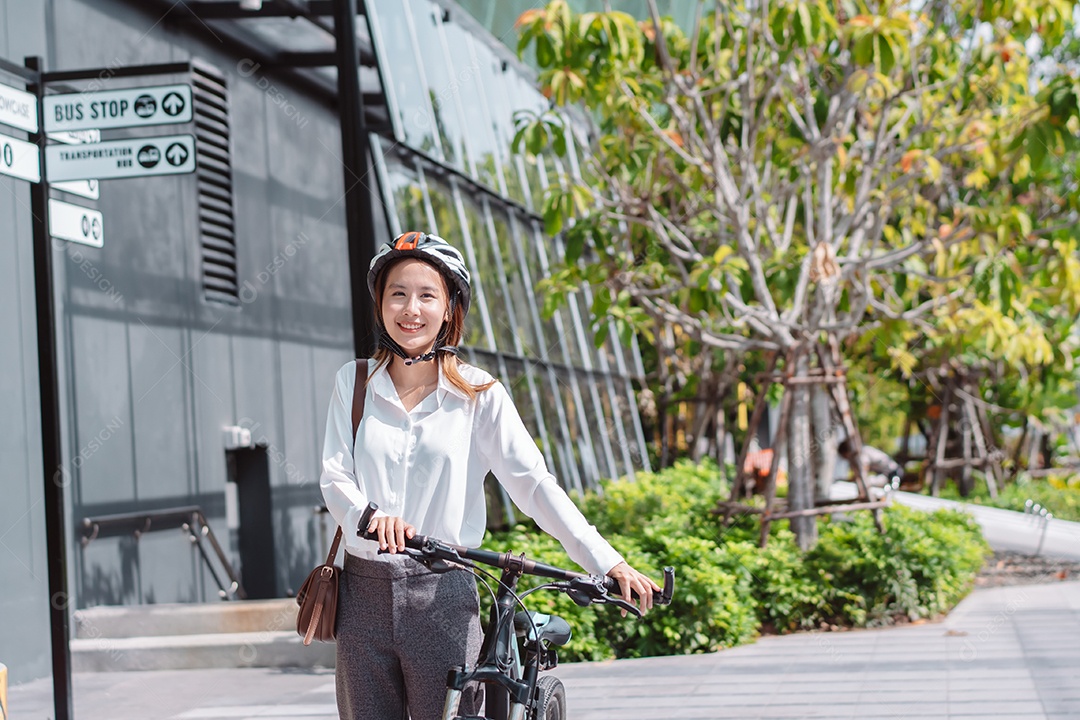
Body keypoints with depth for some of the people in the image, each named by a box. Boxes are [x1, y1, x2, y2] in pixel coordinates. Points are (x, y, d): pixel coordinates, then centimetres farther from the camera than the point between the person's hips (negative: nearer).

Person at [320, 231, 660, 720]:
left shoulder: (478, 394, 0)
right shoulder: (354, 383, 6)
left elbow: (533, 482, -6)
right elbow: (334, 478, 0)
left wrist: (607, 561, -16)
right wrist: (371, 516, -24)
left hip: (444, 598, -2)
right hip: (364, 592, 2)